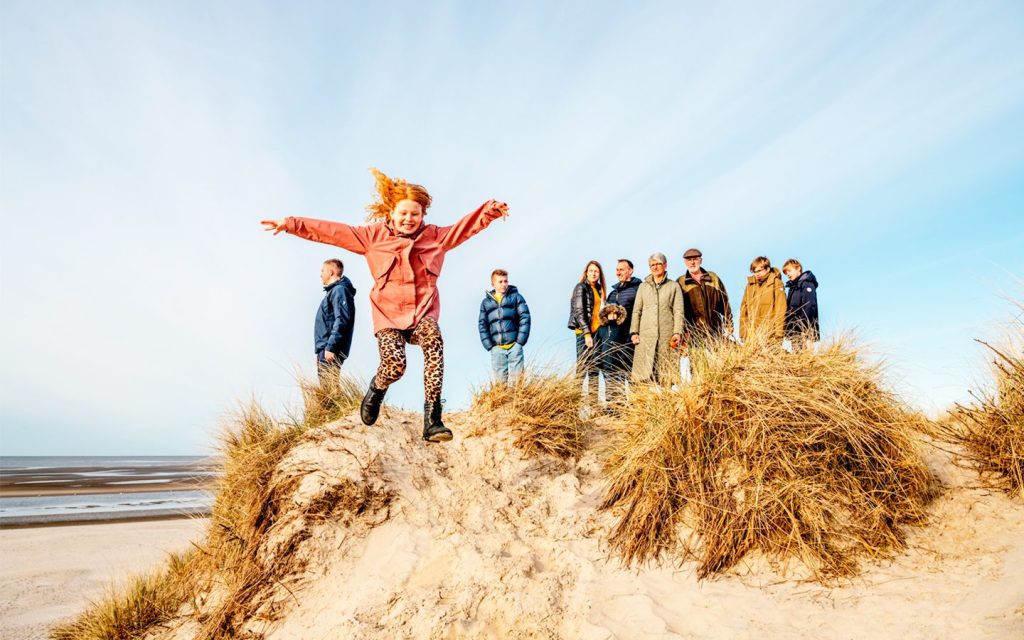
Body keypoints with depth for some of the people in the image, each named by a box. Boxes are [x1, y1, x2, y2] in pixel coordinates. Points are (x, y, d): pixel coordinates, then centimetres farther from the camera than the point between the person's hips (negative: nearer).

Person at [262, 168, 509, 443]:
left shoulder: (436, 236, 10)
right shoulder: (373, 236, 6)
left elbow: (466, 226, 3)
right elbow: (332, 231, 4)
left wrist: (490, 210, -14)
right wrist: (291, 224, 0)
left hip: (423, 311, 1)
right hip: (388, 313, 0)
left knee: (434, 338, -35)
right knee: (395, 364, -26)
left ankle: (432, 420, -32)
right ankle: (376, 389, 16)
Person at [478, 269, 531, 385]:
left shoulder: (516, 297, 9)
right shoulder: (486, 303, 15)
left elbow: (525, 318, 2)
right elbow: (482, 325, 11)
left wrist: (520, 342, -6)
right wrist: (489, 346, -2)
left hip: (514, 345, -1)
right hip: (497, 348, 2)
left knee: (516, 378, -5)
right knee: (500, 380, 0)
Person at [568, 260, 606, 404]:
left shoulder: (598, 289, 16)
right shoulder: (581, 287, -6)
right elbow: (579, 312, -13)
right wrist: (587, 333, -18)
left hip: (596, 332, 8)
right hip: (584, 332, -7)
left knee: (594, 369, 7)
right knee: (582, 368, -8)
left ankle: (594, 402, 11)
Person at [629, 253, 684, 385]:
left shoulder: (674, 286, 10)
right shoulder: (643, 286, 16)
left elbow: (679, 312, 4)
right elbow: (636, 311, 12)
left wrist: (677, 333, -8)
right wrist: (634, 332, 2)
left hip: (667, 336, -1)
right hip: (646, 335, 1)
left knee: (666, 373, -4)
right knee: (644, 372, -5)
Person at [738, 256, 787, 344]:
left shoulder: (776, 283, -1)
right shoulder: (750, 284, 12)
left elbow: (780, 310, -5)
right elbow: (743, 310, 14)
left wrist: (778, 335, -11)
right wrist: (742, 333, 8)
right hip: (751, 335, 4)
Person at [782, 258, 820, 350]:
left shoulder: (807, 284, -5)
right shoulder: (793, 286, 21)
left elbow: (809, 306, -15)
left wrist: (803, 328, -22)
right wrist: (787, 326, 13)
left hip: (803, 329, -8)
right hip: (794, 330, 8)